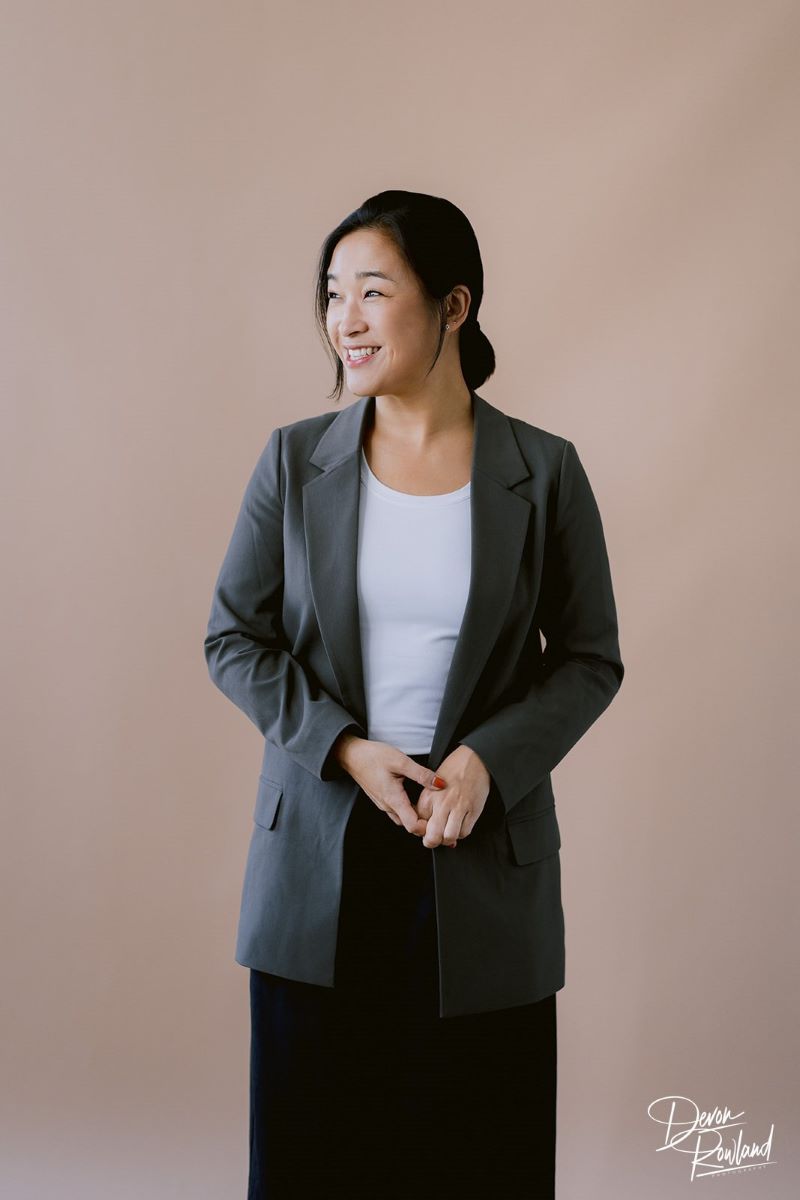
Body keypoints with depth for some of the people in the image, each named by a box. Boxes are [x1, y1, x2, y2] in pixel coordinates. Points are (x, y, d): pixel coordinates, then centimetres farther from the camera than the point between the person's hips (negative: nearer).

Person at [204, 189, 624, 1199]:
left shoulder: (542, 471, -3)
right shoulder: (294, 460, 1)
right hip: (322, 849, 1)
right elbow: (232, 639, 3)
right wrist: (345, 748, -11)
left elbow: (590, 659, 2)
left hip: (485, 850, -1)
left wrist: (487, 758, -15)